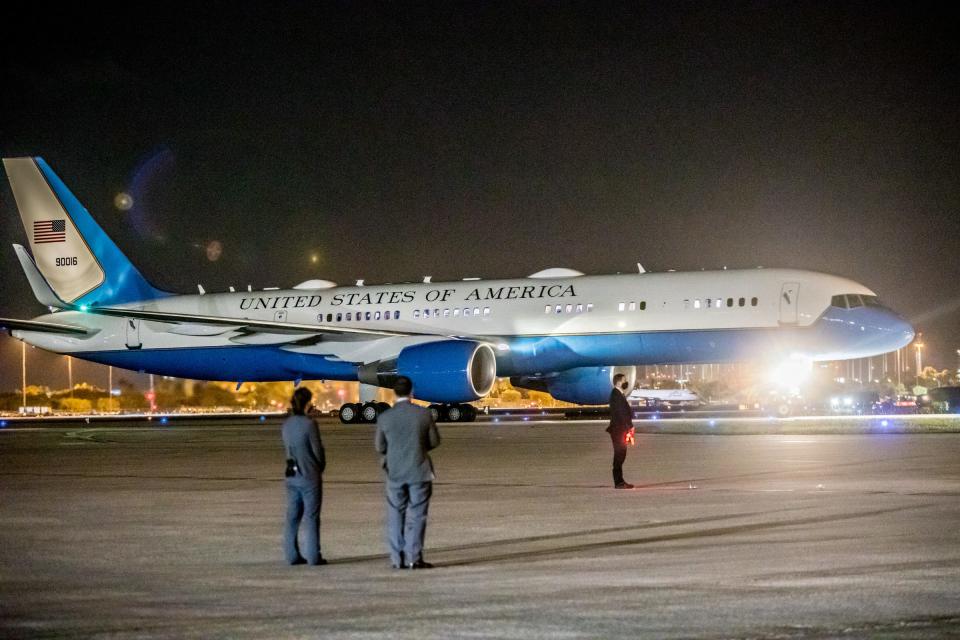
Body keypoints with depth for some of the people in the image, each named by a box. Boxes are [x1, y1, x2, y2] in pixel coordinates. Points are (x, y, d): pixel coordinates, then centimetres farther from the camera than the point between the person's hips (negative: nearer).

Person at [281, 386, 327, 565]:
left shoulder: (286, 424, 4)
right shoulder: (309, 423, -16)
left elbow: (288, 448, 9)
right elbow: (317, 450, -10)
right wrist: (321, 467, 6)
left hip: (292, 475, 6)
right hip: (310, 476, -6)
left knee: (293, 516, 9)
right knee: (311, 516, 0)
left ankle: (292, 555, 11)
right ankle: (313, 556, 2)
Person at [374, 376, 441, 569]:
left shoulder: (384, 418, -7)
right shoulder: (424, 415, -10)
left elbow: (379, 447, 1)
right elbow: (434, 442, 0)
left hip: (395, 473, 1)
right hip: (419, 472, -1)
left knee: (396, 516, 10)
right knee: (416, 516, 4)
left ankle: (397, 559, 10)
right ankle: (413, 558, 0)